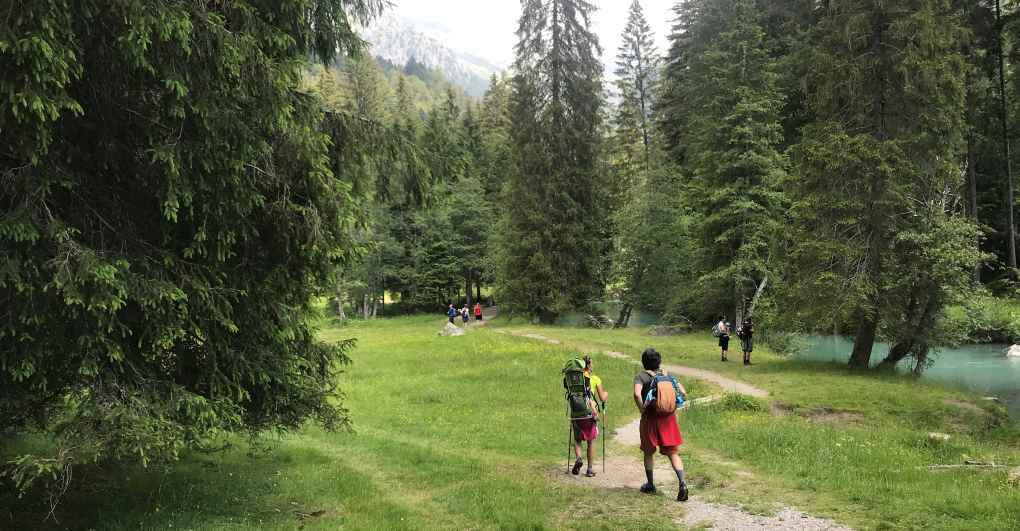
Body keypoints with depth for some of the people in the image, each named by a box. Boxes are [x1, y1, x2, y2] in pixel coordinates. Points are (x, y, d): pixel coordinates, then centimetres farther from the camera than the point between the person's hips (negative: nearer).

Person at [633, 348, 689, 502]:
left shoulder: (641, 377, -4)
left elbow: (637, 394, -24)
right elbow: (683, 393, 2)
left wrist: (642, 410, -12)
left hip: (650, 418, -2)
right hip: (668, 418, 3)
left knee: (648, 452, 16)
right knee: (673, 453, 4)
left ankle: (650, 485, 26)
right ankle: (682, 483, -14)